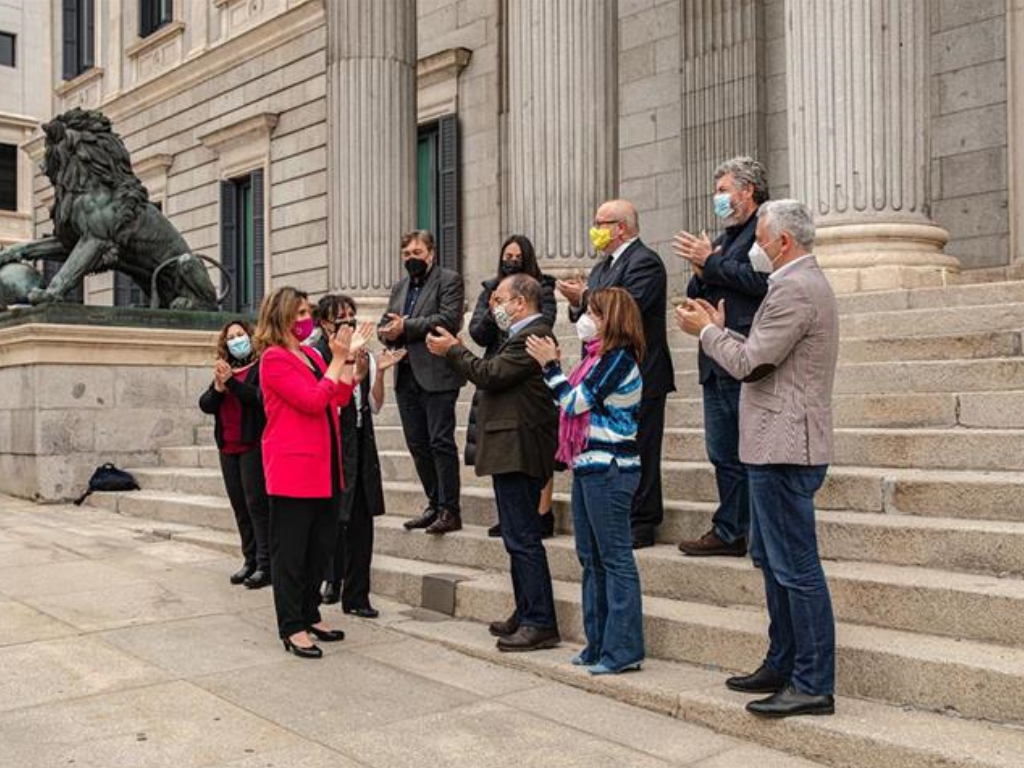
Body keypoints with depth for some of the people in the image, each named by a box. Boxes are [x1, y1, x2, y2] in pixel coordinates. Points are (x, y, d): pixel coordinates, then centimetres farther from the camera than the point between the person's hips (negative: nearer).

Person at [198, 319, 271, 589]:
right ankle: (250, 561, 16)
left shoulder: (262, 366, -4)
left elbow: (259, 397, -19)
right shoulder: (224, 369, 16)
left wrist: (231, 381, -20)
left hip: (253, 445, -7)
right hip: (227, 448, 7)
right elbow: (205, 405, 8)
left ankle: (266, 565, -4)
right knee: (239, 506, 8)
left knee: (256, 503, -8)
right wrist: (218, 388, -10)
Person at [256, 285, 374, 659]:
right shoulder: (274, 358, -10)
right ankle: (292, 628, 7)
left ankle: (310, 615, 25)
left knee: (320, 544, 13)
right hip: (293, 467, -8)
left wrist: (350, 357, 4)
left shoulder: (312, 355, 14)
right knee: (291, 550, 0)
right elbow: (312, 400, -18)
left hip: (323, 466, 8)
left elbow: (340, 400, 10)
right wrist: (338, 359, -13)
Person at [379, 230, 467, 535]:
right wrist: (390, 333, -6)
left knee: (441, 442, -7)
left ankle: (449, 511, -1)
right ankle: (435, 505, 20)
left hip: (436, 375, -7)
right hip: (406, 375, 7)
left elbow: (449, 319, -15)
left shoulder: (449, 280, -1)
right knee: (417, 444, 10)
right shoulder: (399, 287, 21)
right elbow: (384, 326, 18)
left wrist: (406, 327, -14)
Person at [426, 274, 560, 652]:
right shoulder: (523, 335, 20)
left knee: (523, 538, -7)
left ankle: (541, 623, -1)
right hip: (512, 451, 11)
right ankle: (526, 614, 25)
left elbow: (490, 374, -19)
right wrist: (457, 350, 12)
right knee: (518, 538, 16)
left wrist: (452, 350, -8)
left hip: (519, 452, -11)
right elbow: (491, 373, 17)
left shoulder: (532, 336, -15)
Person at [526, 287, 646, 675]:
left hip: (609, 469, -10)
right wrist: (554, 366, 11)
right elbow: (574, 405, 15)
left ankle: (624, 649, 2)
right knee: (591, 558, 14)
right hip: (589, 467, 10)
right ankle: (598, 643, 23)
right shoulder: (599, 357, 16)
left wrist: (552, 364, -9)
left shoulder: (618, 358, -12)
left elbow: (577, 402, -16)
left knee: (615, 558, -5)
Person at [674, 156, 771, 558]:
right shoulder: (725, 237, 24)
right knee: (724, 454, 11)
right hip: (716, 363, 9)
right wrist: (700, 273, 1)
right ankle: (729, 532, 18)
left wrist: (710, 263, -11)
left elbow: (761, 280, -19)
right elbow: (696, 296, 22)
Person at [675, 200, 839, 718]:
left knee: (796, 567, -5)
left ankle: (813, 685, 4)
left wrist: (705, 330, -3)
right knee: (772, 560, 17)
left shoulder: (794, 289, -16)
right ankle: (782, 666, 28)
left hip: (784, 447, -11)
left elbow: (748, 363, -17)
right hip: (779, 446, 11)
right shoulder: (803, 283, 18)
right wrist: (720, 327, 14)